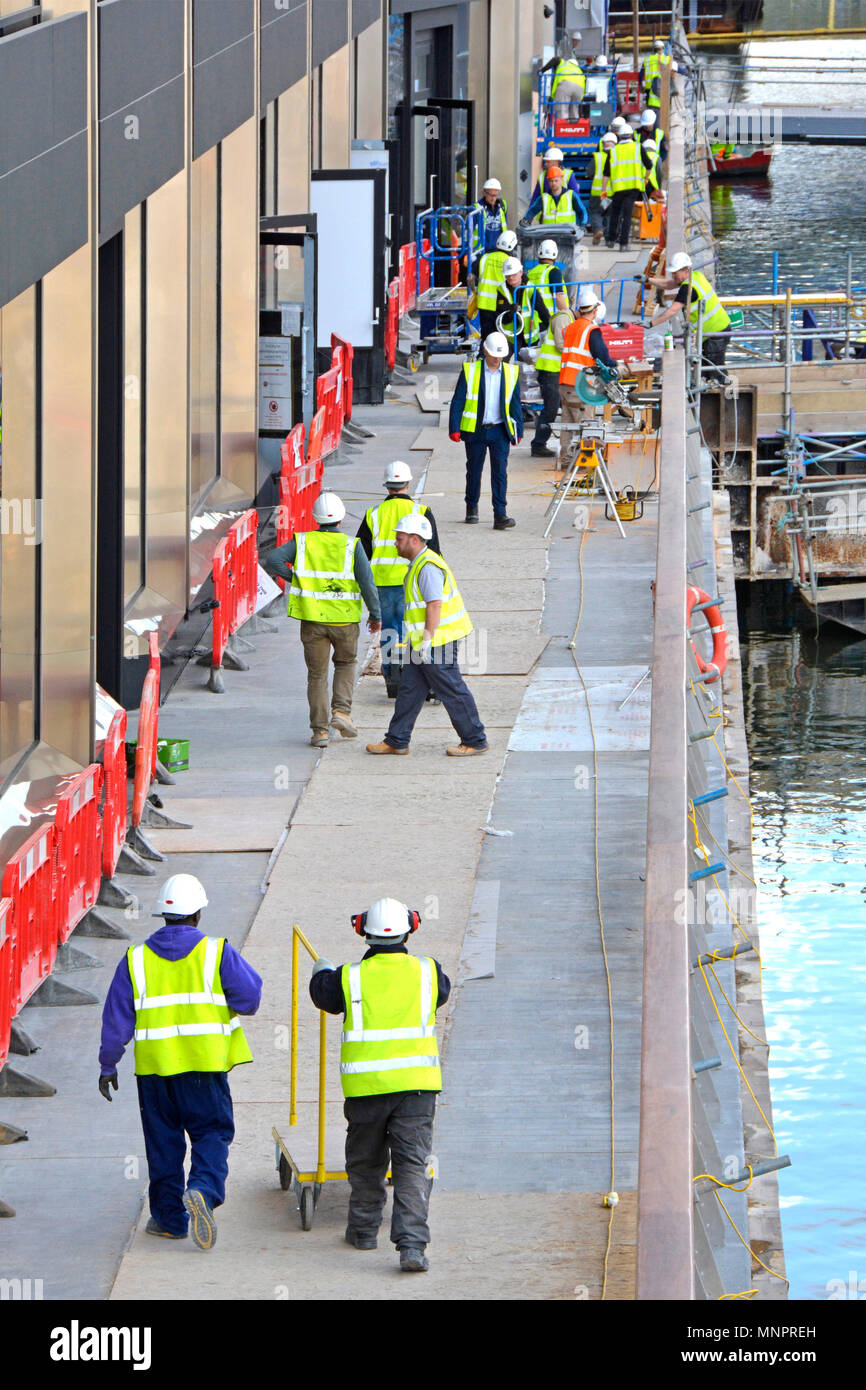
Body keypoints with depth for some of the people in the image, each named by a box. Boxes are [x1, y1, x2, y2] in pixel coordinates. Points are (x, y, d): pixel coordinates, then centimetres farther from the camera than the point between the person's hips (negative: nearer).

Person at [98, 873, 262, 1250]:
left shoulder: (136, 960, 3)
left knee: (163, 1142, 12)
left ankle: (169, 1217, 16)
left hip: (154, 1066, 2)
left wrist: (108, 1066, 12)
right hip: (204, 1065, -2)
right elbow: (249, 997, -8)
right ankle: (203, 1190, -20)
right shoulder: (217, 953, -4)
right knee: (212, 1134, 6)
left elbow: (117, 1020, 4)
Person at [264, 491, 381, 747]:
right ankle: (341, 711, 6)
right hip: (345, 619, -1)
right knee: (346, 664, 23)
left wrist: (294, 578, -1)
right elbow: (367, 583, -8)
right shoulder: (351, 546, -5)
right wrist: (376, 615, 3)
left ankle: (320, 730, 4)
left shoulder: (302, 542, -1)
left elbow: (272, 561, -12)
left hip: (313, 619, 1)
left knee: (317, 674, 9)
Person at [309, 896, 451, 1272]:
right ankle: (411, 1244, -16)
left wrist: (322, 970, 40)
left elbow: (323, 992, 17)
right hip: (416, 1085, 0)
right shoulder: (426, 973, -2)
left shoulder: (350, 978, -5)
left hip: (366, 1087, 0)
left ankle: (364, 1229, 34)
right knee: (412, 1164, -3)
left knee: (365, 1161, 20)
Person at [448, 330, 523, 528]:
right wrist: (454, 429, -6)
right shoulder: (470, 371, 0)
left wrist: (518, 431, 10)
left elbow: (515, 404, 12)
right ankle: (472, 507, 30)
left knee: (500, 470, -9)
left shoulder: (511, 373, 6)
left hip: (500, 430, 0)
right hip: (475, 429, 0)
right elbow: (457, 402, 0)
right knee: (474, 469, 10)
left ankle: (500, 515, -13)